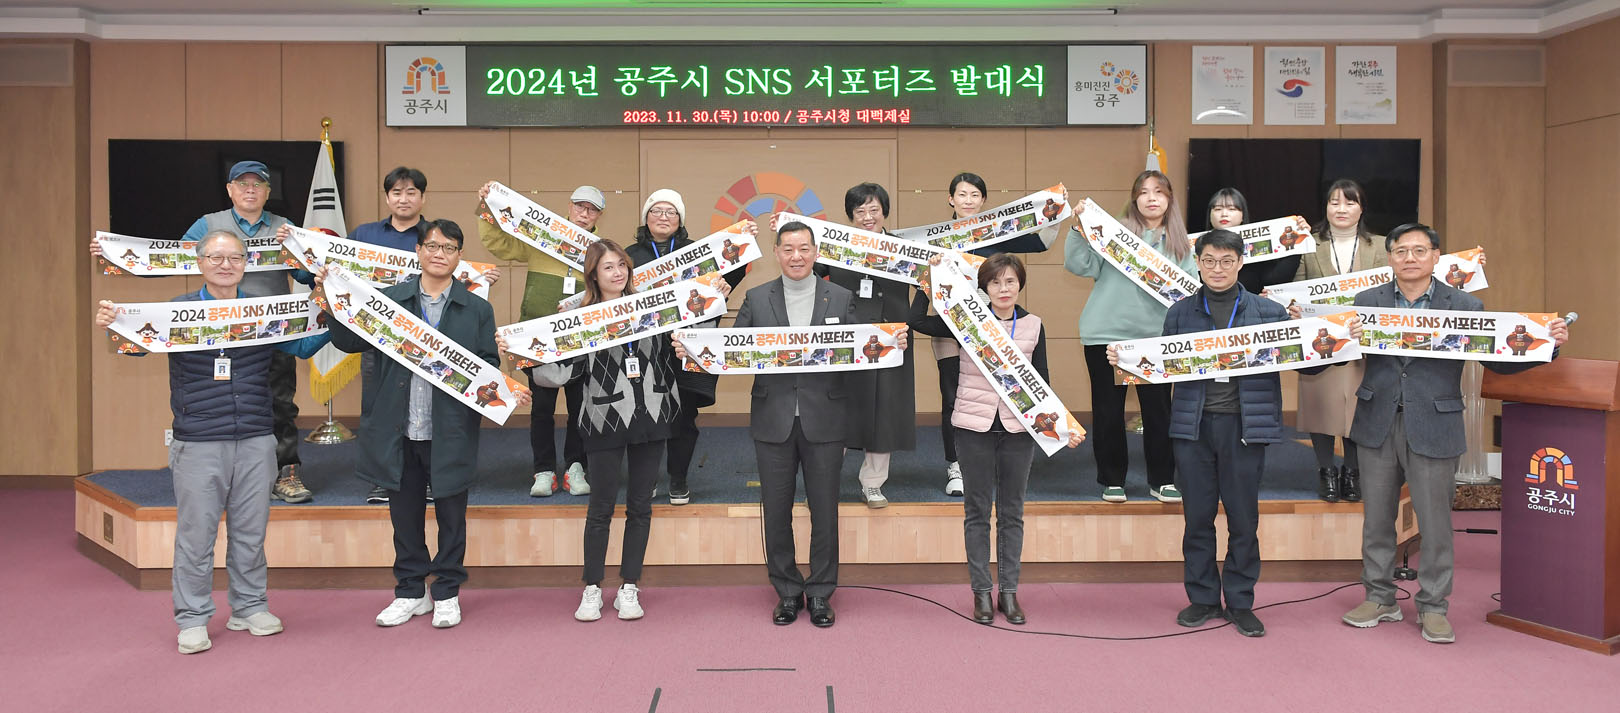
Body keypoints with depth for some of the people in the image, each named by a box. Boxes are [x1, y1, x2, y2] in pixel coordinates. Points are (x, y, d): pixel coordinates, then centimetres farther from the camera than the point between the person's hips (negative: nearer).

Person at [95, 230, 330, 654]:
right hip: (198, 443, -2)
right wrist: (111, 324, -20)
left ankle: (250, 608, 24)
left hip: (255, 442, 2)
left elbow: (303, 346, 13)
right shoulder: (179, 311, 3)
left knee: (251, 530, 10)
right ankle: (193, 619, 15)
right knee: (196, 532, 2)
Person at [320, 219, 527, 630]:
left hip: (451, 433, -1)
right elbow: (348, 342, 4)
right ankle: (411, 592, 29)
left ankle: (447, 593, 25)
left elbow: (489, 367, 2)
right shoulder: (390, 300, 4)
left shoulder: (477, 310, 2)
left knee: (451, 514, 9)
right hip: (399, 431, 2)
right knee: (405, 513, 13)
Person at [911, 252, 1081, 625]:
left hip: (1018, 427, 1)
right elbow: (917, 321, -6)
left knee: (1011, 512, 9)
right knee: (977, 511, 6)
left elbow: (1041, 383, 8)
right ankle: (981, 591, 17)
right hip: (974, 426, -1)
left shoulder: (1033, 326, 4)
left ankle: (1009, 591, 19)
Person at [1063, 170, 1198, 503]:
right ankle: (1112, 480, 19)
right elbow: (1079, 264, -7)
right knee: (1108, 411, 5)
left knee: (1158, 410, 3)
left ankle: (1162, 480, 20)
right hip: (1106, 333, -2)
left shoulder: (1180, 244, 11)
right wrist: (1080, 229, -17)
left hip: (1155, 336, 2)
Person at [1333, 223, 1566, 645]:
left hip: (1433, 428, -2)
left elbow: (1497, 360, 0)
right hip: (1378, 424, 2)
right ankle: (1380, 599, 26)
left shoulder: (1465, 306, -1)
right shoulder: (1367, 302, 4)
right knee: (1376, 518, 11)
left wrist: (1546, 344, -14)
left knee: (1435, 523, 4)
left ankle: (1433, 608, 19)